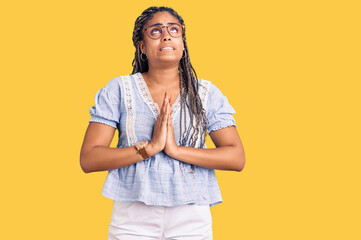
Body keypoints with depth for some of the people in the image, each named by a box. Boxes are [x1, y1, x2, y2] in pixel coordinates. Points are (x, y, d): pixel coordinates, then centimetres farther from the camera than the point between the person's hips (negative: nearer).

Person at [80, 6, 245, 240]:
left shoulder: (207, 94, 4)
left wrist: (177, 150, -16)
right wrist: (150, 148, -17)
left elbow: (237, 158, -5)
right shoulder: (118, 90, 1)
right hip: (133, 220, -1)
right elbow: (88, 159, -7)